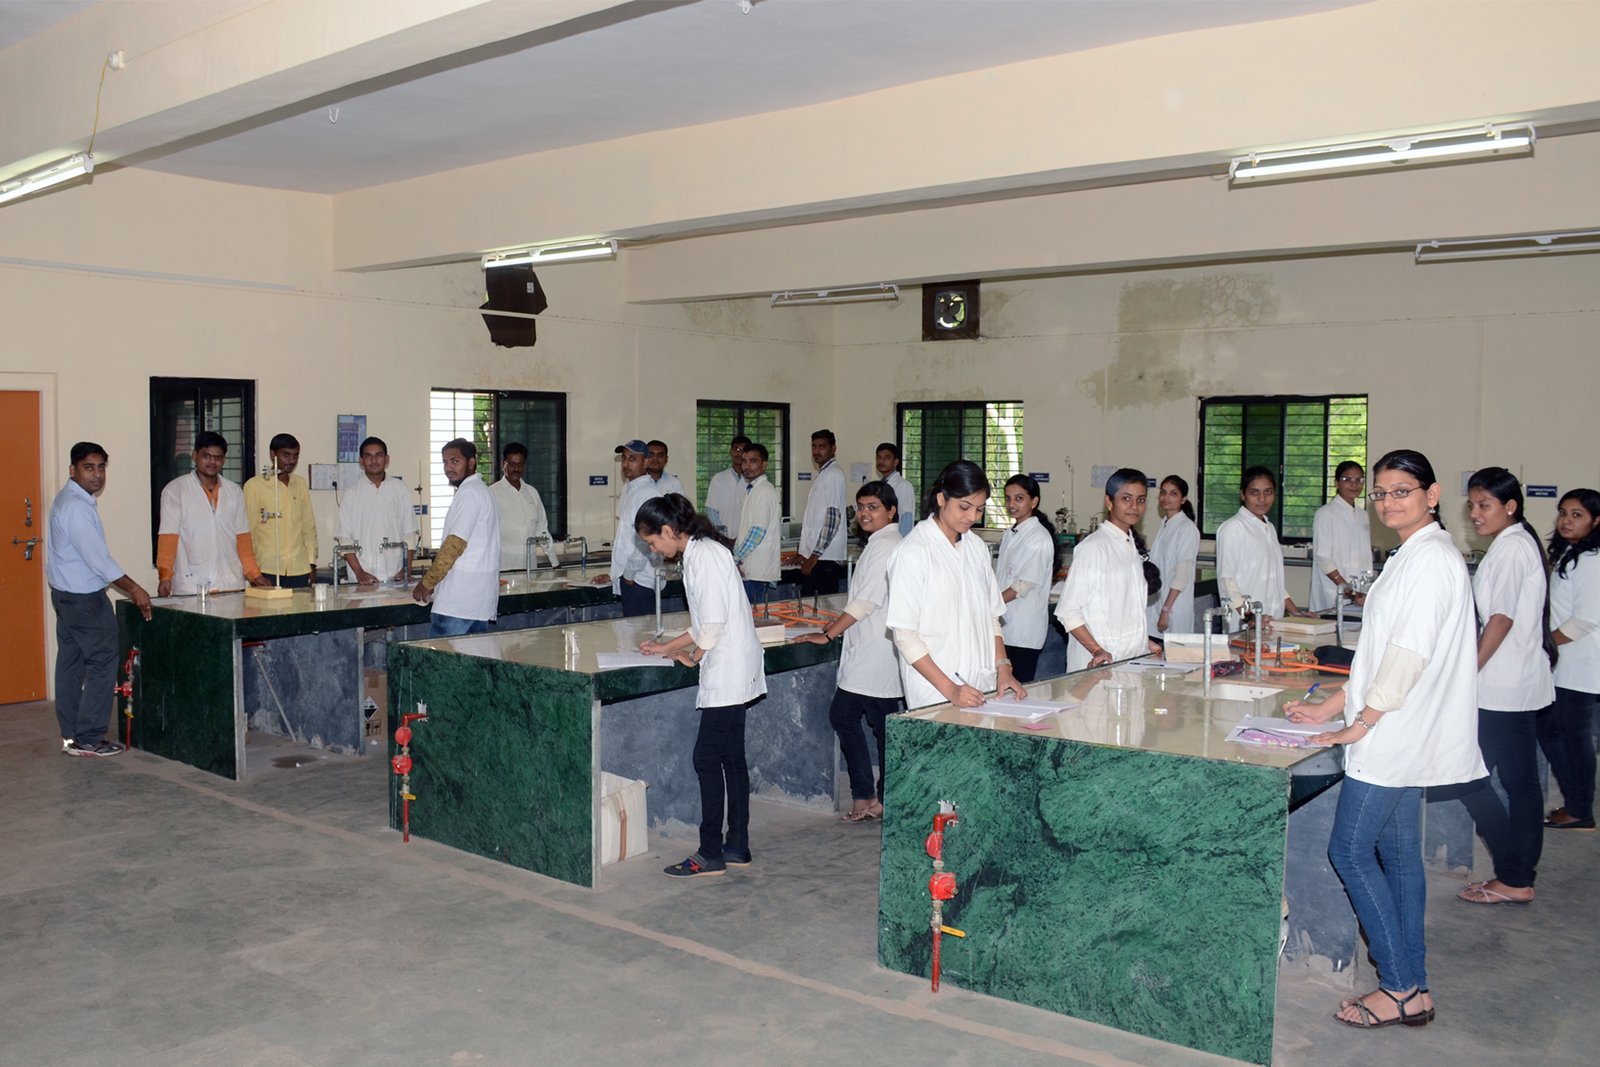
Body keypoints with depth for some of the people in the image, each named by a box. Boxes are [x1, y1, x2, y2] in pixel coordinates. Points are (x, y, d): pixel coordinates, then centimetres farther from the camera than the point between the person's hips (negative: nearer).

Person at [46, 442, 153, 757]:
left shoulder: (69, 499, 12)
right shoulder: (76, 507, -20)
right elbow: (97, 558, -23)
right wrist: (134, 589, -18)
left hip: (67, 593, 10)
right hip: (84, 598, -10)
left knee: (71, 663, 13)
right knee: (102, 663, -4)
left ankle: (70, 734, 20)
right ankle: (88, 738, 0)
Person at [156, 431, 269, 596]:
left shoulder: (234, 492, 14)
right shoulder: (175, 490, 1)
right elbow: (168, 536, -6)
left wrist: (253, 574, 7)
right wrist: (165, 576, -16)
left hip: (231, 585, 4)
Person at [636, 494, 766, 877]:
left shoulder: (703, 555, -15)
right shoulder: (699, 552, 15)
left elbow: (712, 624, -19)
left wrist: (692, 655, -3)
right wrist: (668, 647, 14)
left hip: (726, 672, -10)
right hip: (730, 672, 10)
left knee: (707, 759, -6)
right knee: (731, 759, 12)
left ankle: (710, 854, 0)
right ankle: (737, 848, 18)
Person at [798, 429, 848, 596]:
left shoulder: (833, 475, -11)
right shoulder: (821, 475, 19)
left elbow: (833, 518, -18)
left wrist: (814, 556, -19)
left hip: (825, 558, -9)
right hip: (814, 556, 9)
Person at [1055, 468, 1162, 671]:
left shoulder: (1134, 546, 13)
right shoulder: (1093, 547, -11)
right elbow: (1067, 611, -13)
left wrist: (1143, 641, 12)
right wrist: (1097, 651, -20)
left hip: (1134, 658, 7)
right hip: (1100, 663, -7)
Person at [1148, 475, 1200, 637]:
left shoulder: (1187, 529, -10)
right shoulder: (1164, 526, 12)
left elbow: (1182, 575, -15)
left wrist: (1166, 610, -17)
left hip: (1174, 607, -7)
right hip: (1155, 602, 7)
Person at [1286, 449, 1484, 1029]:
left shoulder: (1432, 559, -16)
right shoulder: (1410, 557, 15)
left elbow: (1409, 655, -21)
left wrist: (1359, 725, -14)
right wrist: (1329, 709, 16)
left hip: (1396, 736, -10)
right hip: (1398, 735, 10)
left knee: (1350, 851, -5)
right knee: (1398, 854, 12)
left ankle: (1402, 988, 2)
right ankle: (1411, 984, 19)